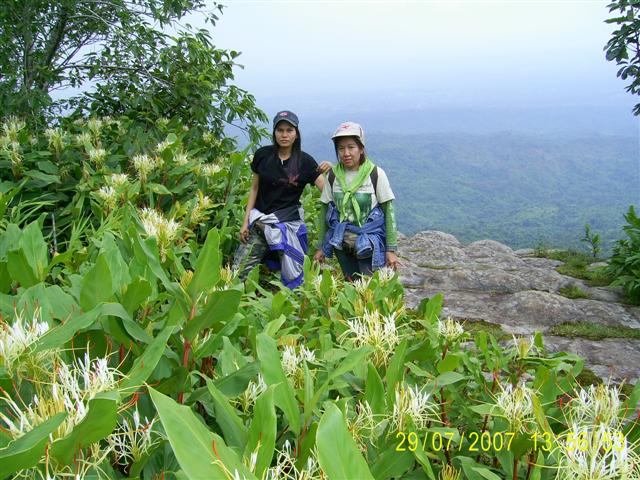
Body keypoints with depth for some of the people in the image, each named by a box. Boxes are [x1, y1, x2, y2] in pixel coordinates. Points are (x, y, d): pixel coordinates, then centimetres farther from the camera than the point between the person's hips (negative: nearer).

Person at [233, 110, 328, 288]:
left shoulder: (305, 161, -2)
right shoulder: (263, 155, 2)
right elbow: (255, 189, 9)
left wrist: (330, 172, -23)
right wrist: (246, 221, 5)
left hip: (289, 221, -1)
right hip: (260, 219, 2)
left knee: (292, 278, -5)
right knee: (237, 273, -5)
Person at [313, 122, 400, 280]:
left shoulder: (376, 174, -8)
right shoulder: (333, 175, 0)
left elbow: (389, 212, -6)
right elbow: (325, 211, 7)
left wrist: (391, 249, -7)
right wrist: (321, 247, 8)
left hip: (369, 244, -3)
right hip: (342, 244, 3)